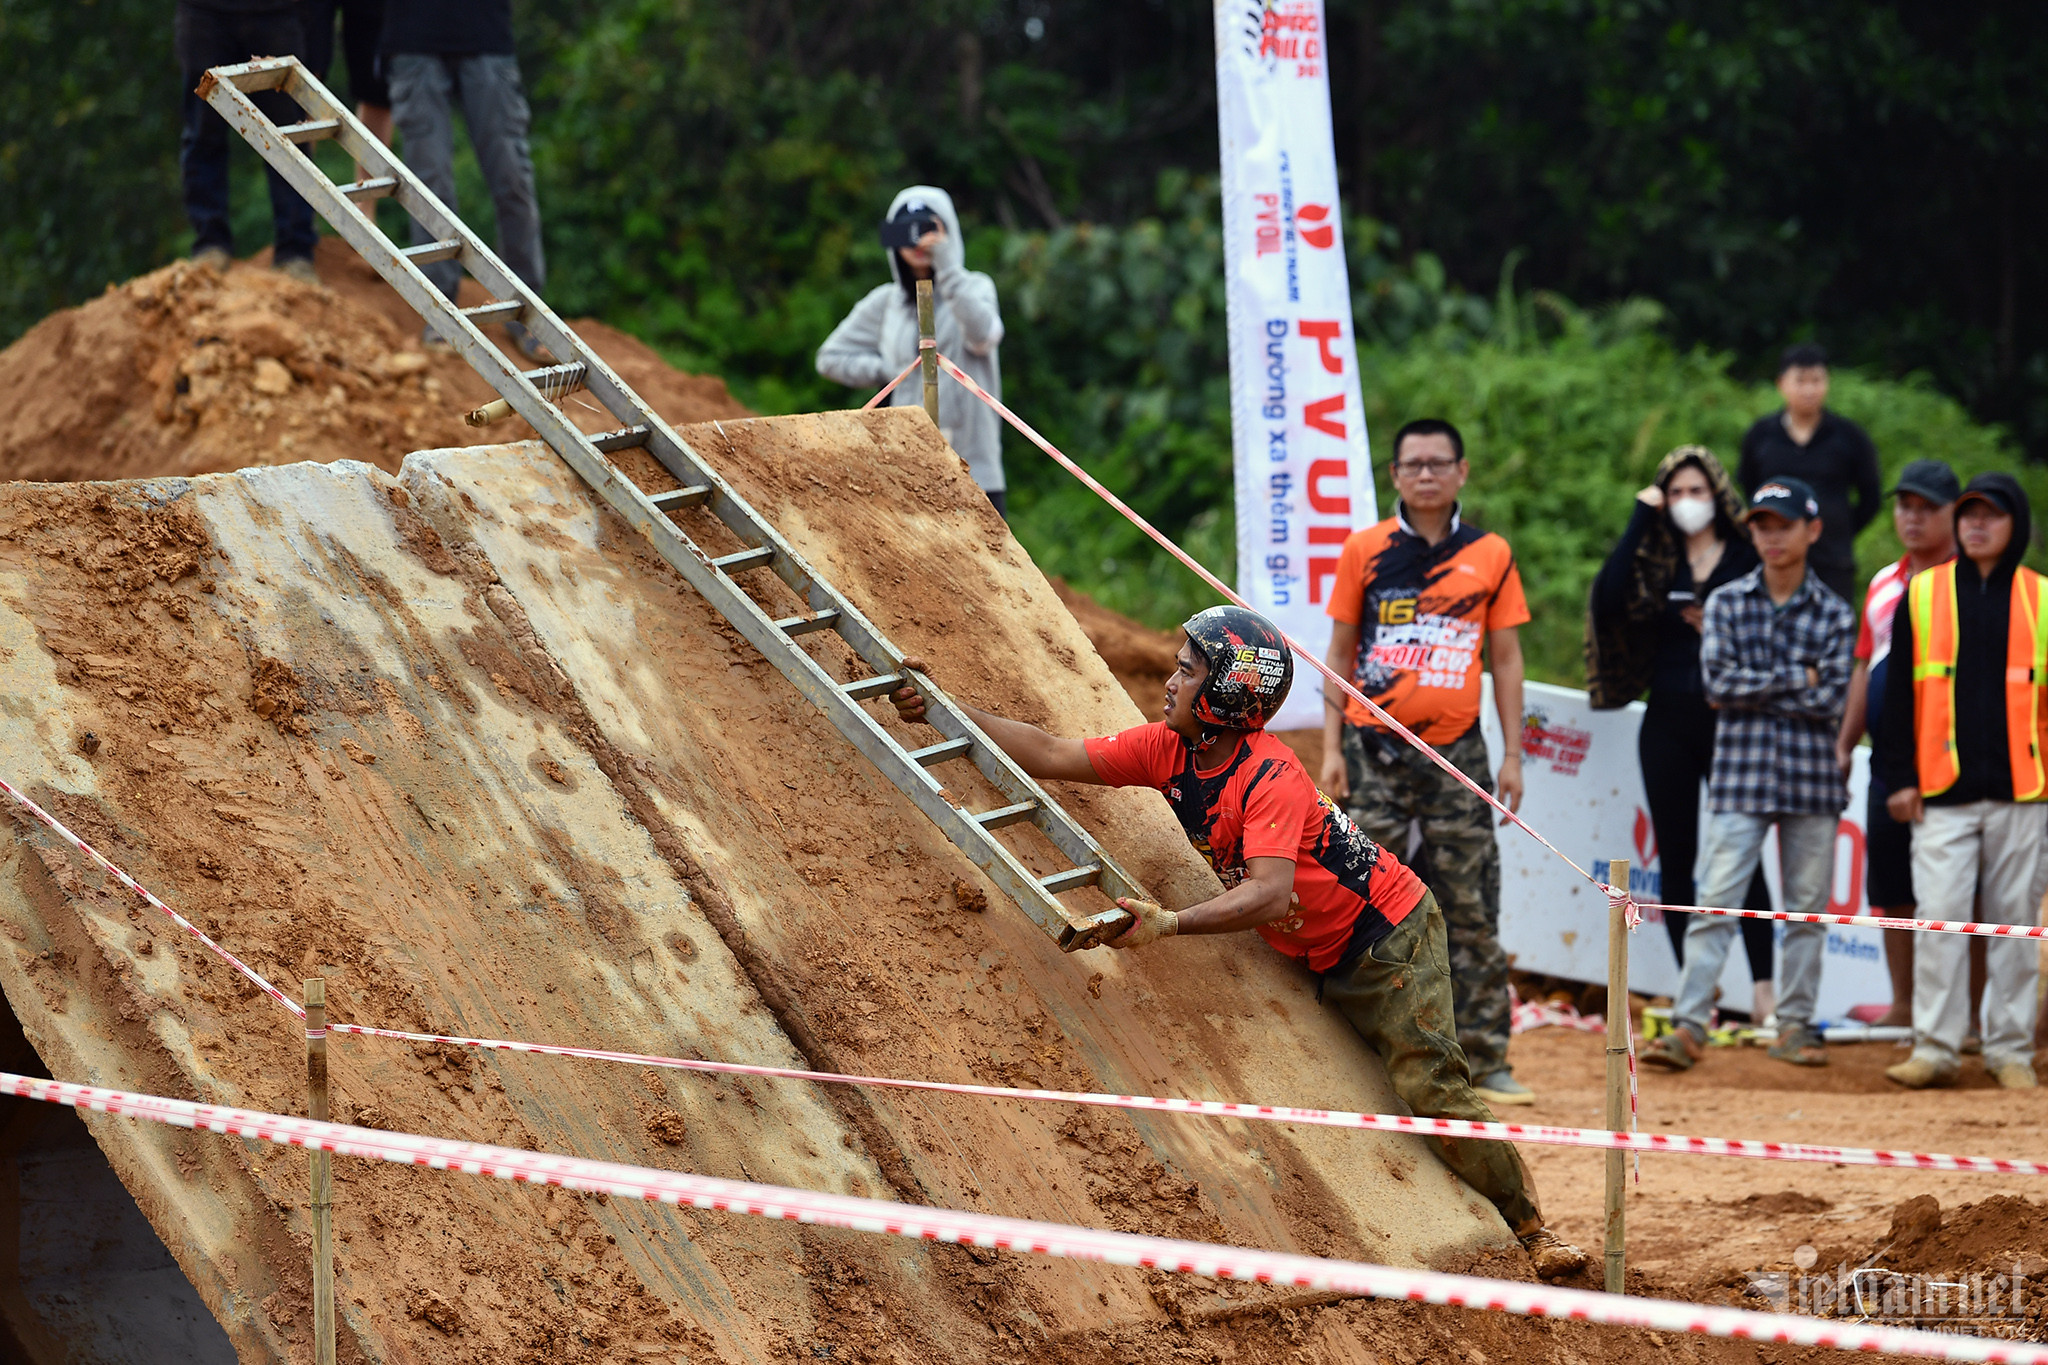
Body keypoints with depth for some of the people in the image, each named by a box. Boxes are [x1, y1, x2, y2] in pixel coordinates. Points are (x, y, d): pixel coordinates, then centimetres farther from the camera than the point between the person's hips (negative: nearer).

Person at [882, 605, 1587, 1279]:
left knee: (1428, 1086, -14)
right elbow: (1051, 755, -6)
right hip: (1324, 957, 8)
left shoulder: (1270, 777, -30)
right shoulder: (1168, 750, -7)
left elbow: (1269, 896, -42)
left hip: (1389, 933, -8)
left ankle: (1531, 1229, -2)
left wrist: (1167, 923, -52)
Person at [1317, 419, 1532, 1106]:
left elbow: (1506, 658, 9)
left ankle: (1483, 1062, 6)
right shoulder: (1365, 550, 4)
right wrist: (1332, 747, 0)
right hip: (1376, 749, -1)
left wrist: (1513, 755, 4)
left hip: (1456, 750, 1)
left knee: (1471, 913, 2)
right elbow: (1341, 651, 7)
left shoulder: (1490, 555, 7)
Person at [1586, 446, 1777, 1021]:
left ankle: (1763, 987, -3)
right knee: (1675, 859, 4)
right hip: (1668, 724, 3)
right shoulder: (1653, 557, 8)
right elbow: (1608, 601, -12)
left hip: (1729, 720, -3)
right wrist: (1640, 520, -9)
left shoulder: (1747, 557, 2)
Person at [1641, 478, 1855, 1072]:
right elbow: (1719, 683, -6)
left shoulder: (1834, 613, 4)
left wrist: (1753, 689, -7)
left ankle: (1795, 1024, 15)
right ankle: (1688, 1026, -7)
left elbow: (1830, 699, -7)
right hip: (1741, 773, -1)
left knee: (1807, 907, 6)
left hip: (1812, 777, 1)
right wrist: (1795, 678, -7)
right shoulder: (1726, 603, 6)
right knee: (1715, 900, -6)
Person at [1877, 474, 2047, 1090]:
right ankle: (1934, 1047, -1)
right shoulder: (1921, 595, 7)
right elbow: (1898, 693, 8)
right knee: (1940, 916, -6)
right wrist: (1900, 778, 1)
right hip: (1942, 792, 0)